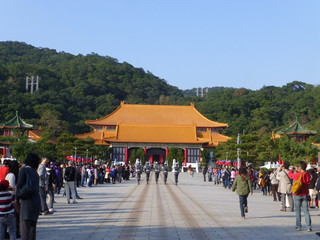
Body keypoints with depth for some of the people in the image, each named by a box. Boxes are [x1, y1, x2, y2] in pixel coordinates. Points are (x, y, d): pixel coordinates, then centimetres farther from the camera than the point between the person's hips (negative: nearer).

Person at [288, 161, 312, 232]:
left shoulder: (298, 175, -17)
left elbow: (290, 174, -1)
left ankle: (298, 226, 9)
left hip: (297, 195, -3)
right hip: (305, 195, 3)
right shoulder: (308, 175, -6)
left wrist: (291, 170, 22)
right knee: (306, 211, 5)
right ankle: (309, 227, 1)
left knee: (298, 211, 6)